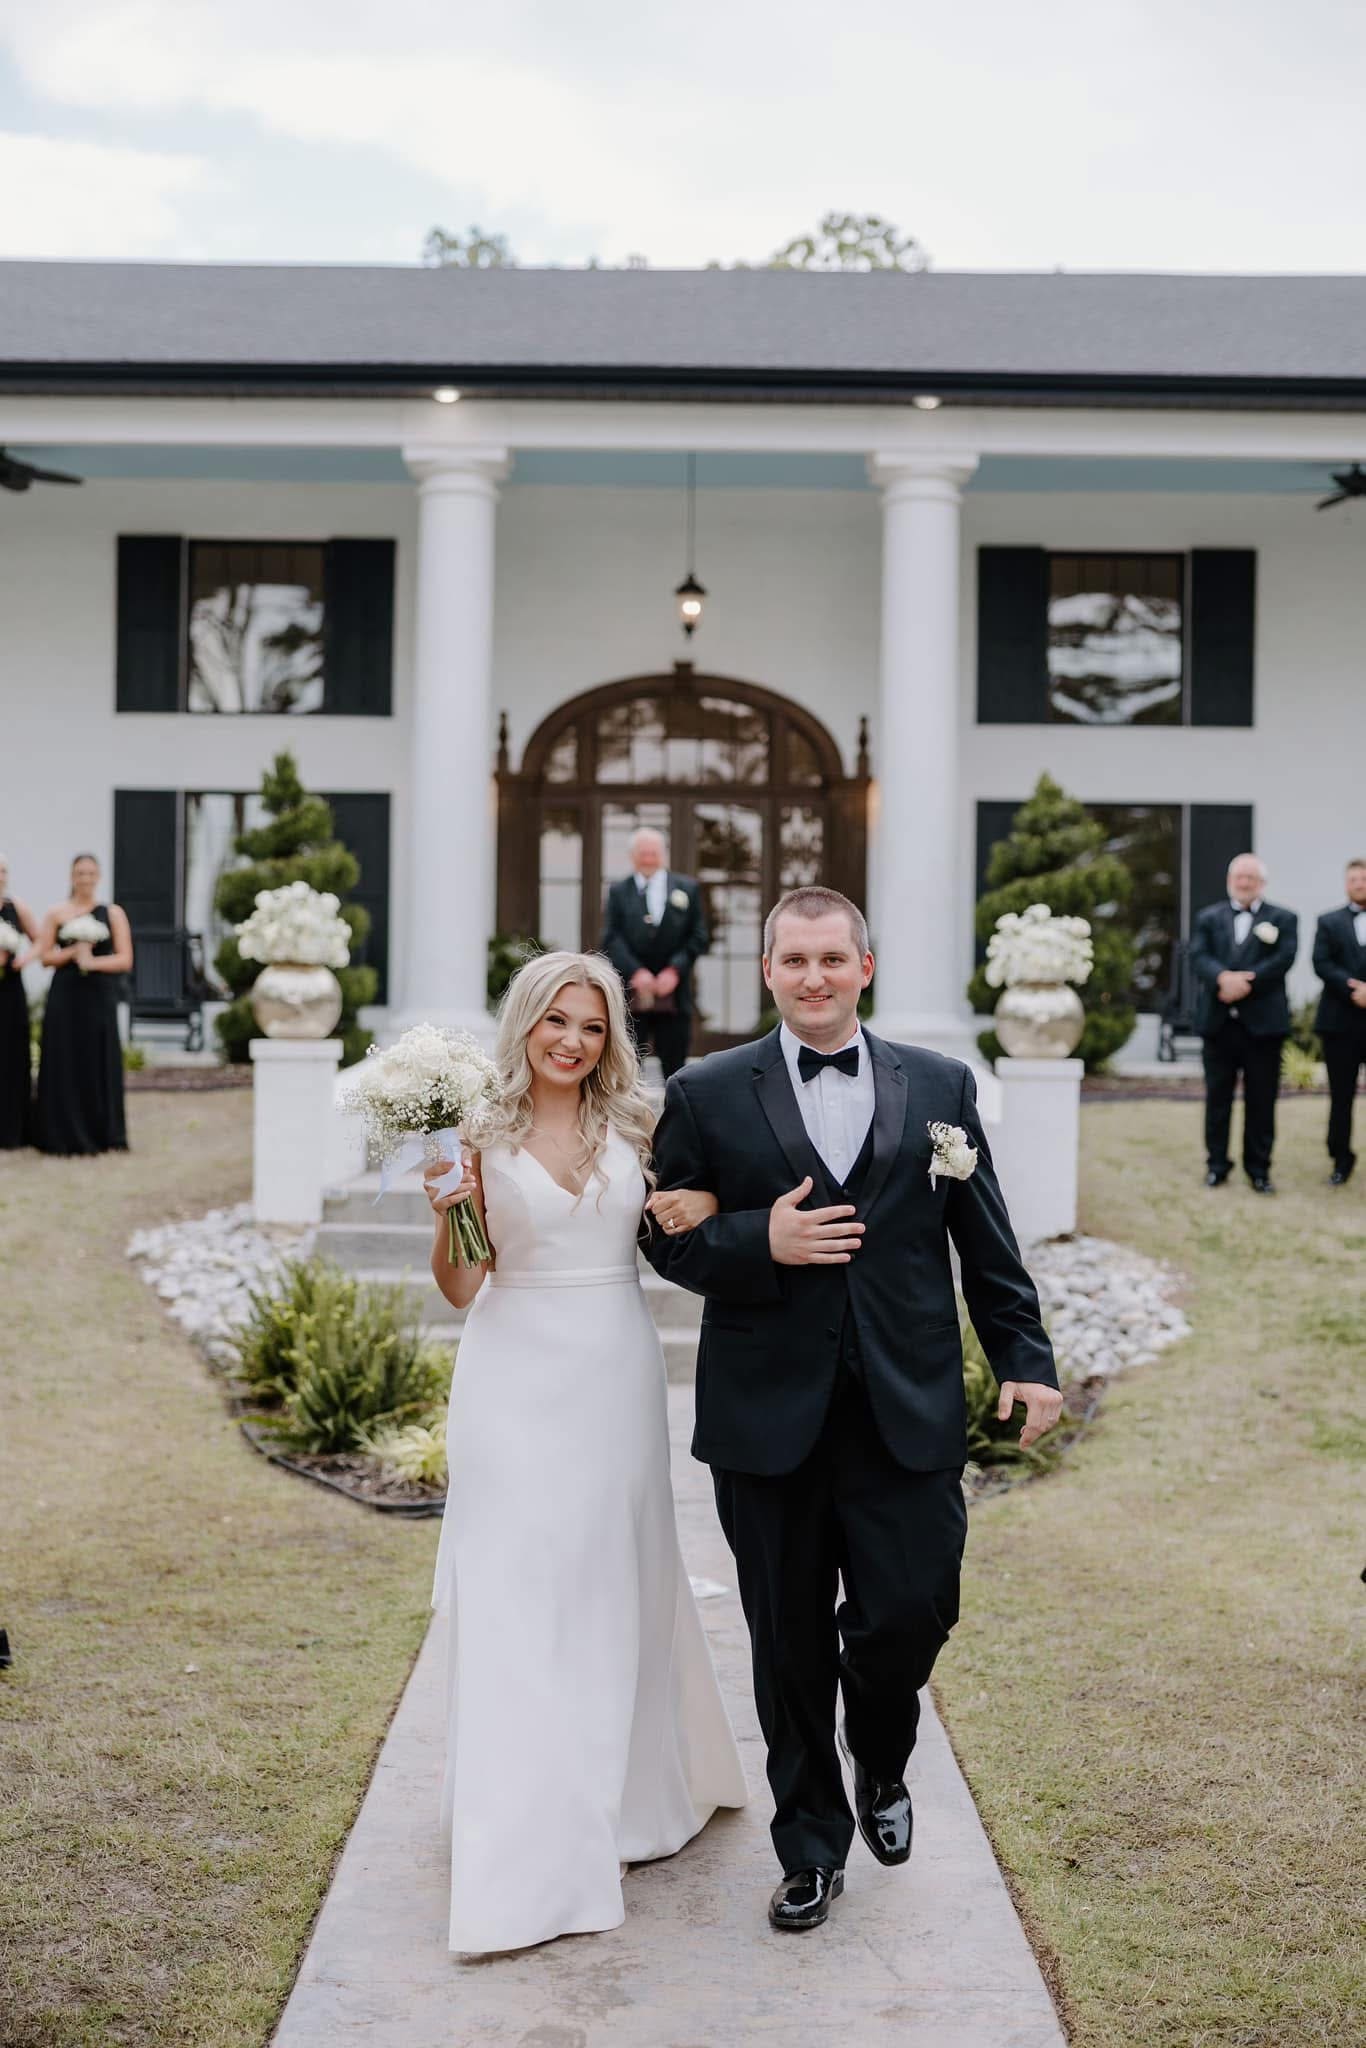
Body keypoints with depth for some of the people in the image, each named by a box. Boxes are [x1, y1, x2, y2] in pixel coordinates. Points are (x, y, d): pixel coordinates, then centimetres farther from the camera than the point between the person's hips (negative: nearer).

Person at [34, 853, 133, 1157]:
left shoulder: (113, 913, 6)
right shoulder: (57, 913, 7)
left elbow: (125, 959, 0)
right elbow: (45, 956, 3)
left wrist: (92, 961, -14)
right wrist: (73, 952, -13)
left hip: (99, 996, 0)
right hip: (64, 996, 0)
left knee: (100, 1063, 0)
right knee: (64, 1064, -1)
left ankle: (105, 1136, 7)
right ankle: (64, 1136, 5)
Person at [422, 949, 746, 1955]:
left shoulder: (633, 1125, 2)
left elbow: (679, 1214, 17)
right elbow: (461, 1287, -4)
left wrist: (704, 1203, -5)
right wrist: (447, 1215, -22)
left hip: (617, 1377, 3)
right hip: (517, 1379, -2)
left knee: (618, 1584, 15)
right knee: (516, 1597, -2)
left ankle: (631, 1789, 36)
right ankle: (527, 1853, 8)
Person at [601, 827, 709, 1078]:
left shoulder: (687, 888, 10)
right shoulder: (618, 891, 8)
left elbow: (700, 936, 4)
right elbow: (611, 939, -1)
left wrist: (676, 969, -10)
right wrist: (635, 972, -16)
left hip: (674, 997, 1)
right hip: (630, 995, 0)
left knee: (675, 1069, 4)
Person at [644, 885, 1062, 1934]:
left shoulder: (940, 1086, 6)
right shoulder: (707, 1094, 2)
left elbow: (986, 1242, 9)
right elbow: (671, 1241, 2)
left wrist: (1024, 1359, 4)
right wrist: (761, 1242, -15)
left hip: (910, 1413, 1)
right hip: (770, 1416, 0)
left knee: (913, 1613, -2)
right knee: (790, 1642, 9)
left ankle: (880, 1765, 33)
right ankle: (812, 1846, 28)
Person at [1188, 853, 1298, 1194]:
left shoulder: (1283, 919, 7)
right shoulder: (1209, 918, 12)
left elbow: (1283, 959, -8)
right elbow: (1198, 957, -3)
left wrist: (1245, 982, -20)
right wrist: (1223, 977, -23)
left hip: (1263, 1023, -1)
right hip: (1218, 1022, 1)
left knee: (1261, 1100, 2)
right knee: (1217, 1097, 6)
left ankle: (1259, 1169, 10)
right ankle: (1216, 1165, 15)